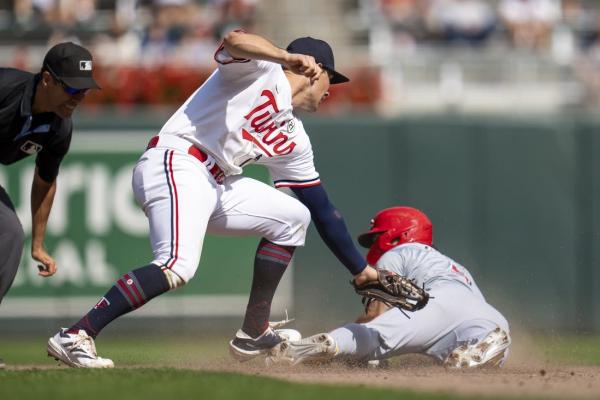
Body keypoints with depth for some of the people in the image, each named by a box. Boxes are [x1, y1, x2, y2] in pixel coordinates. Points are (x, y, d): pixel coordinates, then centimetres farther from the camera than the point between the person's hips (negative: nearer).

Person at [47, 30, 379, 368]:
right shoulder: (262, 69, 1)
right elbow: (233, 40, -23)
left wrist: (362, 269, 25)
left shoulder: (295, 140, 22)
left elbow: (323, 210, 25)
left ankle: (254, 334, 13)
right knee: (179, 267, -29)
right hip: (174, 166, -10)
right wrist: (289, 58, -36)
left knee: (292, 217, 17)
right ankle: (75, 337, -31)